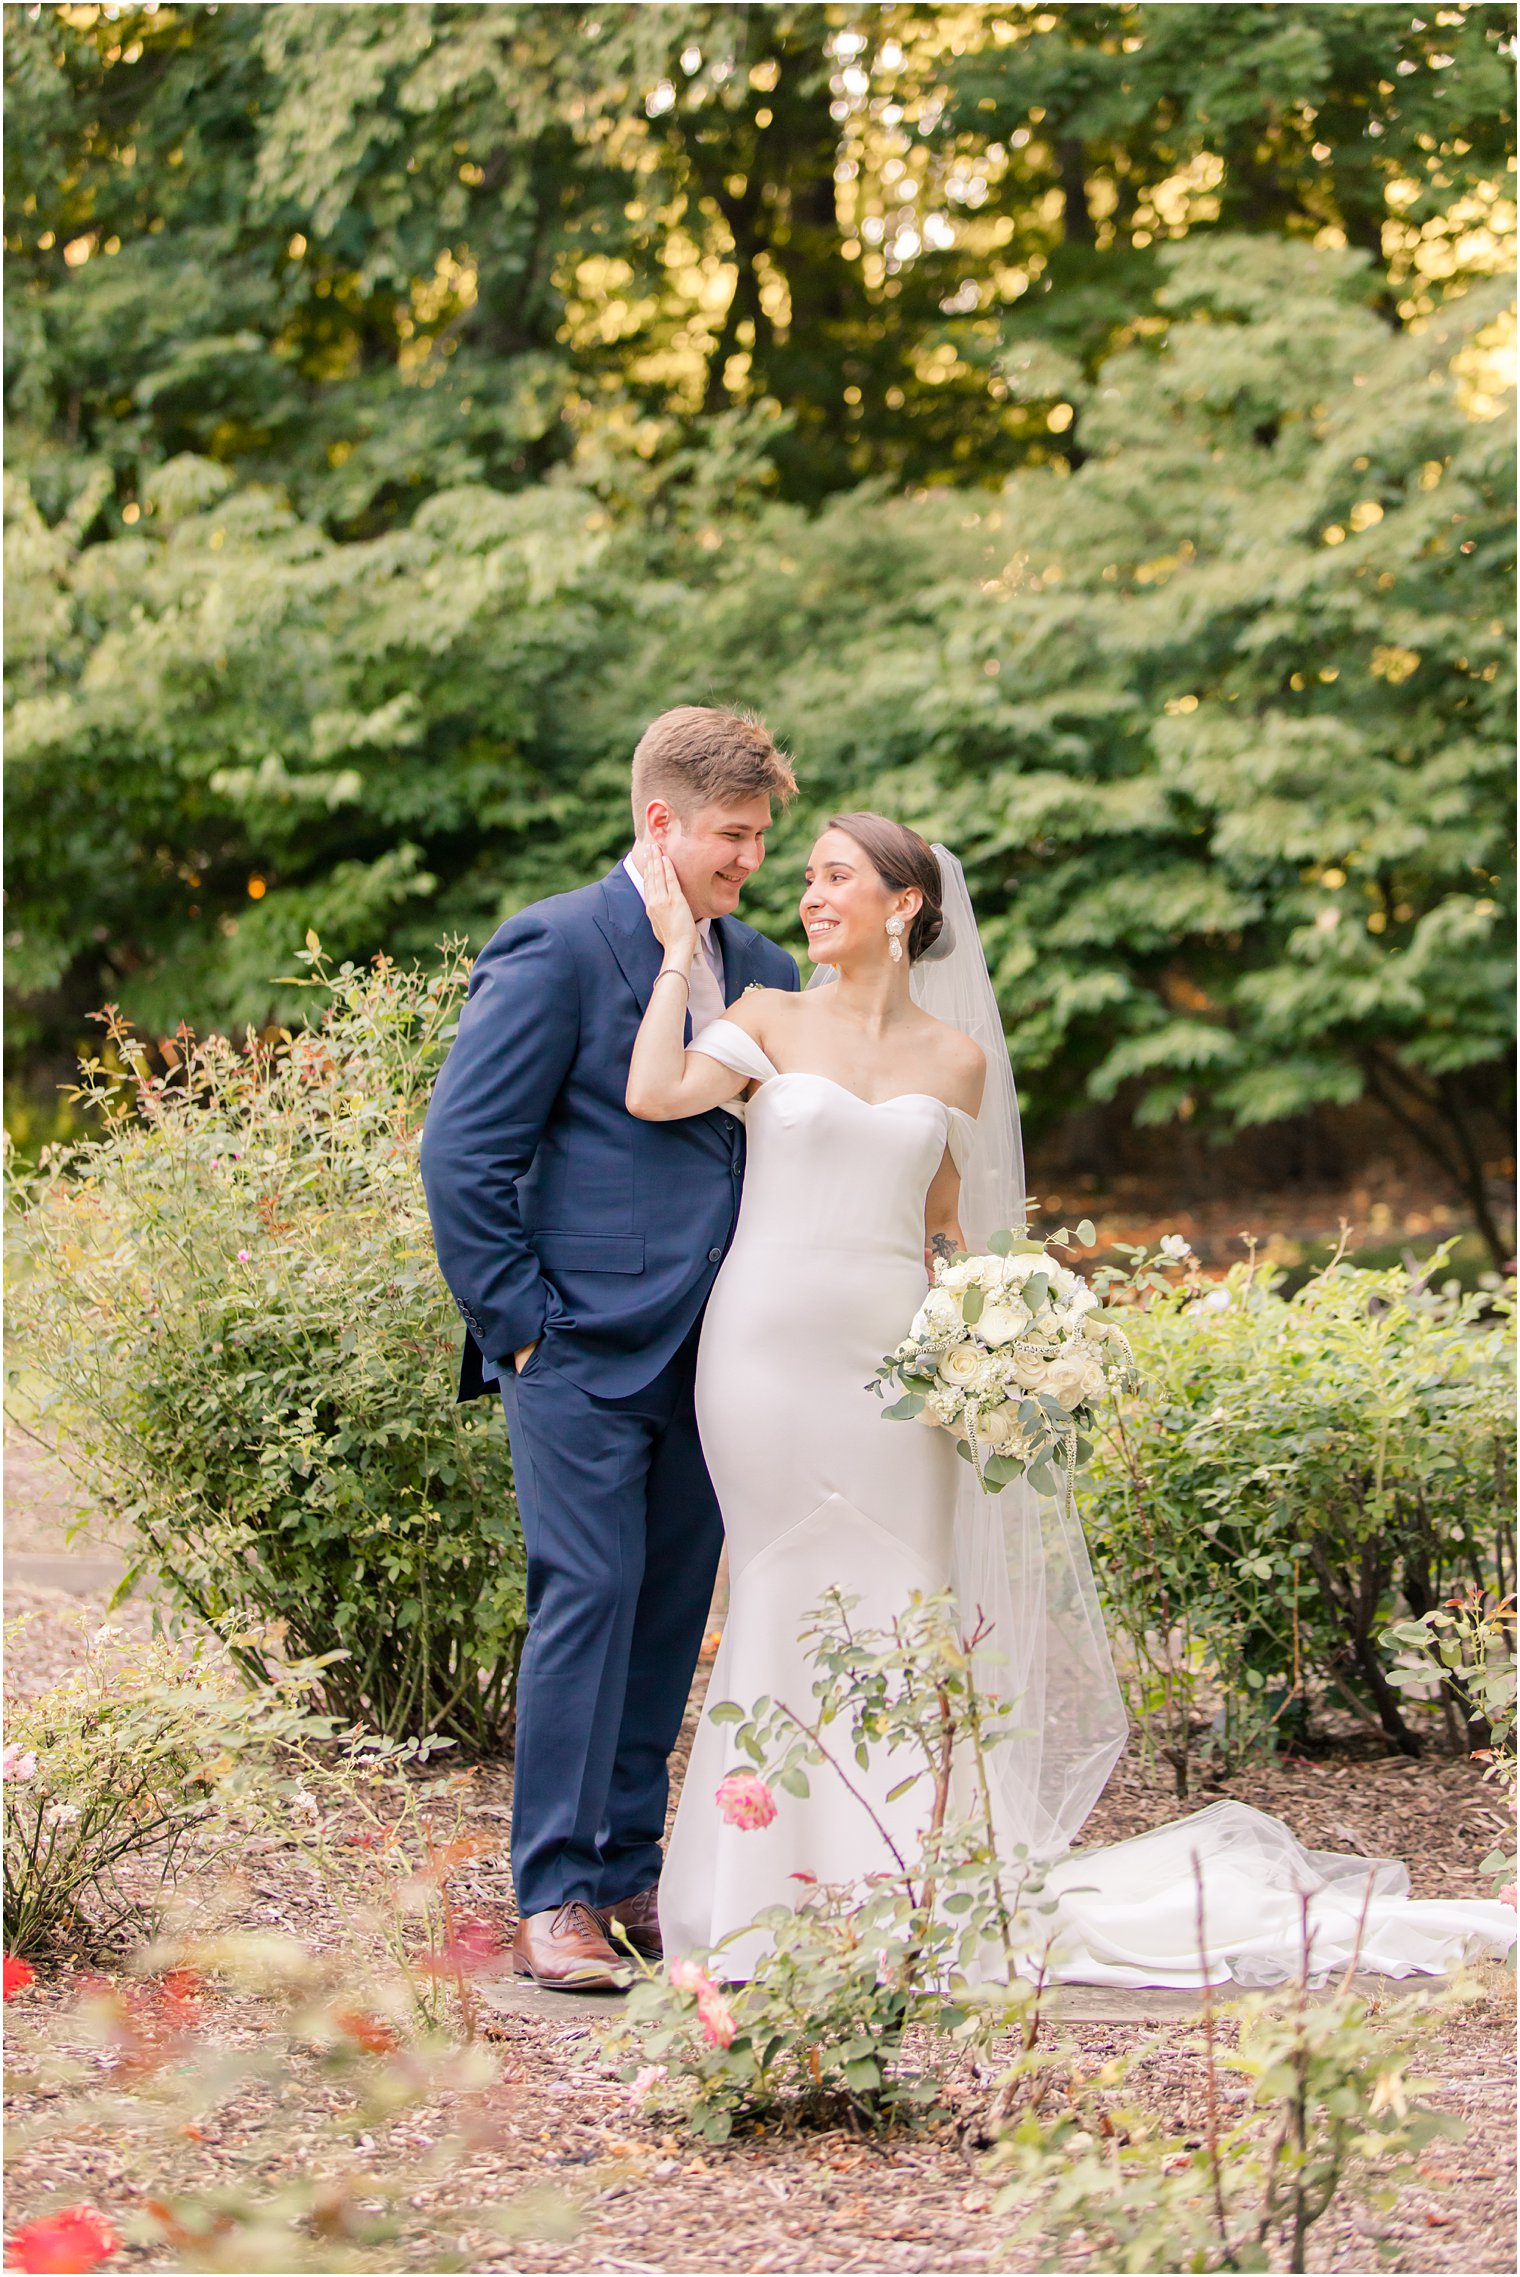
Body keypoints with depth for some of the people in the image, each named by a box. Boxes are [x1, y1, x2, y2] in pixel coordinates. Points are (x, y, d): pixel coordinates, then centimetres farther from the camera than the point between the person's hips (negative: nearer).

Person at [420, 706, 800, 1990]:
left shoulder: (762, 971, 13)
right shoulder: (556, 949, -7)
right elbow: (464, 1153, -9)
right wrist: (517, 1324, -11)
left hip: (707, 1354, 6)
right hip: (583, 1350, -6)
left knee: (670, 1617, 9)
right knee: (587, 1598, -9)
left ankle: (629, 1877, 17)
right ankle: (554, 1900, -5)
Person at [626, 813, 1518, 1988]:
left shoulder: (957, 1058, 10)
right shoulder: (771, 1022, 3)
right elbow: (653, 1094, -14)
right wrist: (680, 950, -8)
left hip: (889, 1355, 2)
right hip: (770, 1348, -2)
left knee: (905, 1606, 2)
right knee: (788, 1604, 2)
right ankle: (781, 1882, 12)